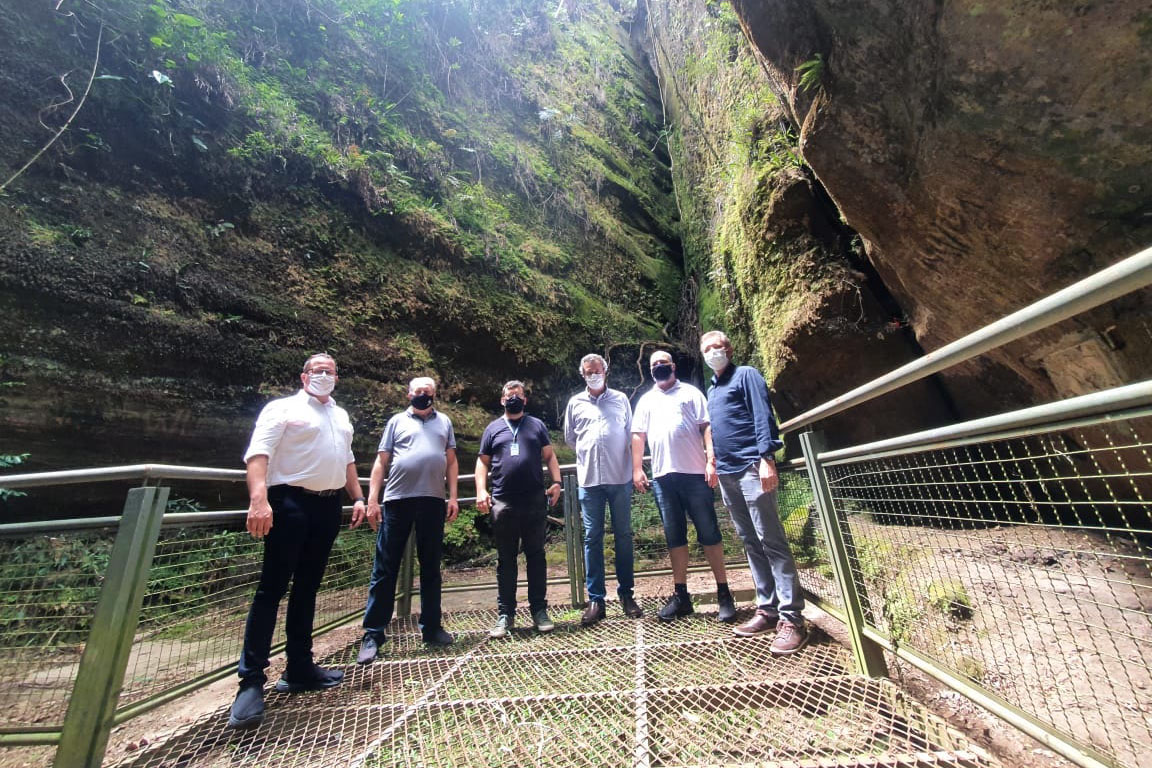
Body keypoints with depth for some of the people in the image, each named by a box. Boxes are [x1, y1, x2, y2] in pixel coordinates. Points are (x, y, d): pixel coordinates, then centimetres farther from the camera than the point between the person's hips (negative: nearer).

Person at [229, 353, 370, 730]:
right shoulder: (283, 409, -1)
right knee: (272, 589, -3)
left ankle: (299, 668, 23)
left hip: (329, 507, 6)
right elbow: (258, 454, -13)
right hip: (291, 504, -6)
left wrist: (358, 498, 15)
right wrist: (259, 500, -27)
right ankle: (251, 681, 8)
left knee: (306, 590, 13)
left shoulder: (341, 416, 19)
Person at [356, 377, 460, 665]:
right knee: (384, 569, 4)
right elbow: (381, 462, 7)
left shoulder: (444, 422, 14)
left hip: (433, 501, 2)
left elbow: (451, 462, 12)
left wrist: (453, 497, 4)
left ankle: (431, 627, 23)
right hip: (398, 501, -1)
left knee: (431, 568, 11)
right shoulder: (397, 421, 9)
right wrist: (372, 499, -2)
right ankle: (372, 634, 15)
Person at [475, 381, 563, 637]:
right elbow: (482, 462, 11)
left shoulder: (537, 425, 11)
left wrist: (556, 482, -4)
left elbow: (549, 456, 9)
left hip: (535, 502, 0)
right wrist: (481, 492, -2)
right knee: (505, 560, 9)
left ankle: (539, 610, 19)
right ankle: (505, 614, 20)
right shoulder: (493, 429, 12)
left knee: (536, 556, 8)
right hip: (503, 504, 1)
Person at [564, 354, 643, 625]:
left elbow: (631, 434, 12)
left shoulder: (620, 399, 8)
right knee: (592, 538, 4)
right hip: (589, 480, 0)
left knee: (624, 536, 9)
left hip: (620, 478, 0)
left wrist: (634, 466, 9)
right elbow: (569, 437, 18)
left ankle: (626, 594, 22)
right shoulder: (575, 403, 8)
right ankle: (595, 600, 14)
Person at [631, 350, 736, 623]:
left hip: (695, 472, -2)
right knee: (674, 536, 9)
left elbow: (707, 428, 2)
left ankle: (724, 593, 14)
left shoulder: (691, 393, 10)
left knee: (709, 532, 2)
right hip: (663, 477, 3)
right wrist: (637, 469, 3)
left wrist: (711, 462, -9)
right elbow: (638, 436, 12)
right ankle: (681, 595, 18)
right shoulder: (646, 400, 17)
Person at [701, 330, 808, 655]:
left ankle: (792, 618, 2)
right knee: (750, 543, 11)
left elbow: (763, 416, -10)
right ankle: (768, 609, 21)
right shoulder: (711, 389, 20)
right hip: (726, 473, 8)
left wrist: (766, 458, -19)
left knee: (771, 541, -6)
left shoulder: (746, 375, 0)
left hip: (751, 468, -7)